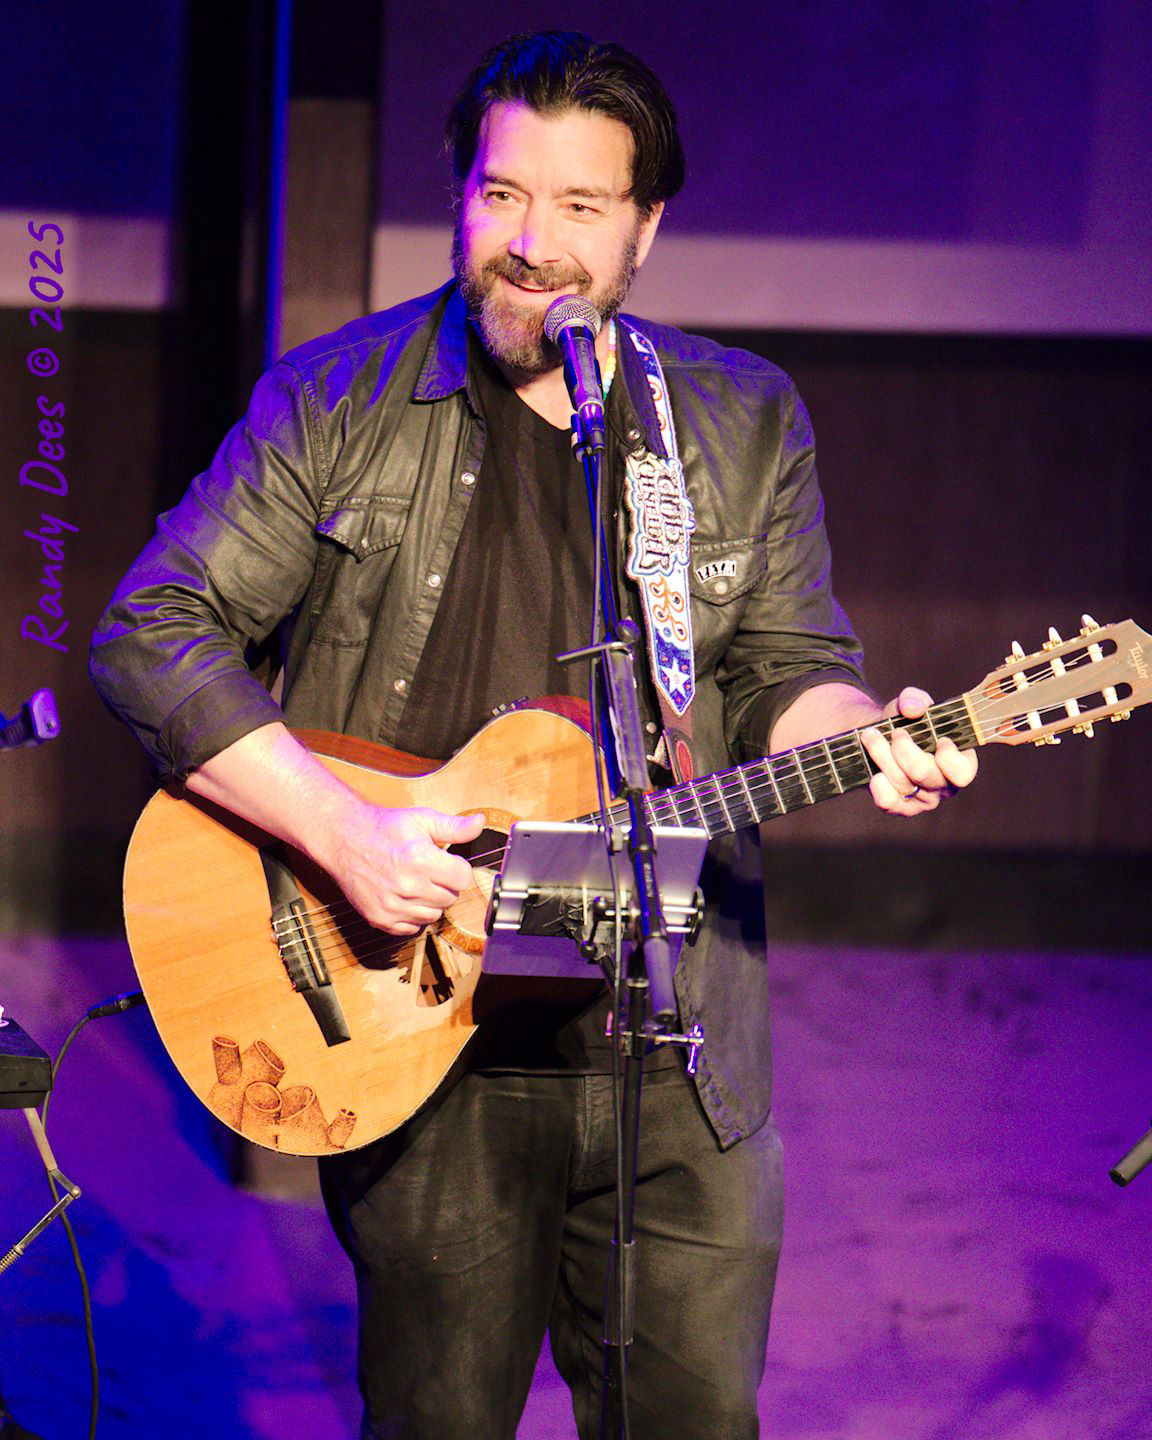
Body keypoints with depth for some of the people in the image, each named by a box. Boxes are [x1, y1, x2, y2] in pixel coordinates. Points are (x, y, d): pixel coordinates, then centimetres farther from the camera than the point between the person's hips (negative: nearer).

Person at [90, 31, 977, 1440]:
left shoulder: (747, 424, 6)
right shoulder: (336, 399, -2)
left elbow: (787, 670, 10)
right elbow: (155, 629, -6)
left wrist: (861, 739, -15)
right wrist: (341, 829, -17)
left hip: (680, 1055, 2)